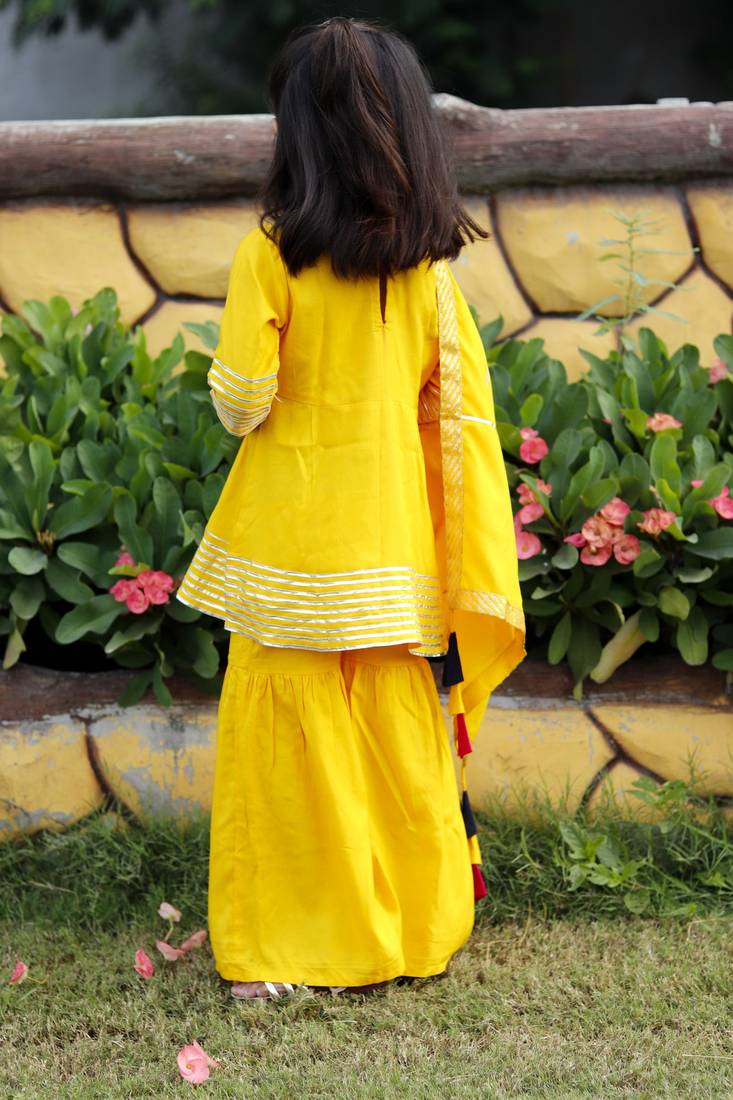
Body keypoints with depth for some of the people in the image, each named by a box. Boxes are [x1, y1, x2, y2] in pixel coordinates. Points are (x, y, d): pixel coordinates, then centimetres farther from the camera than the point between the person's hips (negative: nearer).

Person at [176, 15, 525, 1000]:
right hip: (395, 541, 4)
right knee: (402, 737, 13)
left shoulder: (273, 253, -12)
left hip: (292, 540, -3)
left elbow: (240, 400, -14)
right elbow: (460, 413, 0)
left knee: (289, 743, 5)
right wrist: (467, 581, 5)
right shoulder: (430, 264, 0)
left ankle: (283, 950, 11)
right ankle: (414, 930, 24)